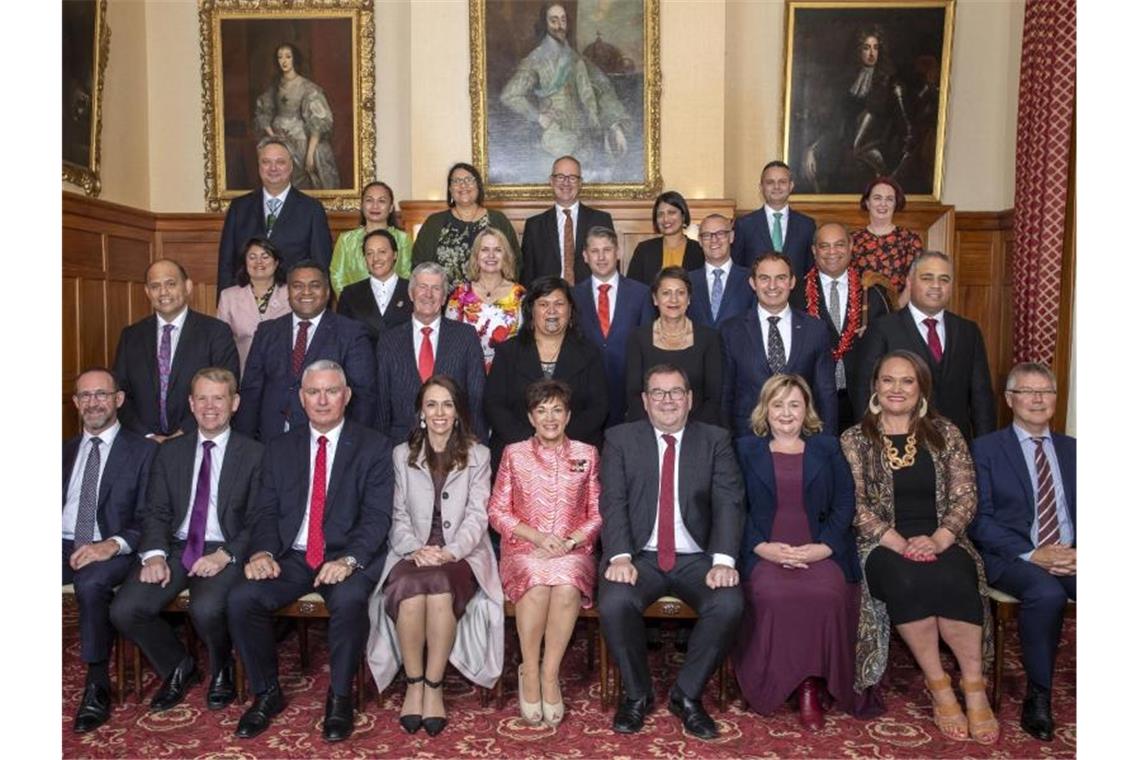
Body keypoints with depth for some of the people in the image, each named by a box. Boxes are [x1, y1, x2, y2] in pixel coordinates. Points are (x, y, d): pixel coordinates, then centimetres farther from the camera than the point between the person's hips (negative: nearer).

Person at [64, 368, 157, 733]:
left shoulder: (143, 451, 4)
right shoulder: (65, 450, 21)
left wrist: (113, 545, -21)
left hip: (112, 551, -4)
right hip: (64, 545, 5)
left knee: (91, 583, -36)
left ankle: (97, 686, -19)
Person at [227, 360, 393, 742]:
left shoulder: (374, 447, 2)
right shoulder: (280, 449, 14)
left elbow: (377, 516, -7)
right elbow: (265, 510, 7)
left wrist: (348, 560, -23)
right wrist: (262, 552, -13)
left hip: (348, 558, -3)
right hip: (292, 557, 4)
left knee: (349, 600, -34)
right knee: (240, 599, -21)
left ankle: (340, 697, -9)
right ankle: (266, 692, 3)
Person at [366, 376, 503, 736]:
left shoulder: (478, 455, 10)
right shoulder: (402, 454, 14)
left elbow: (477, 516, 1)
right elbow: (398, 516, 8)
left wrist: (450, 552, -16)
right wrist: (415, 549, -12)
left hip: (461, 554, -1)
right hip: (413, 552, 1)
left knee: (440, 590, -34)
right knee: (409, 591, -33)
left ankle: (434, 685, -21)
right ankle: (413, 684, -17)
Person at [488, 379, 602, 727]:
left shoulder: (586, 454, 11)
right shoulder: (514, 453, 10)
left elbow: (598, 513, 8)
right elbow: (497, 511, 7)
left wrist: (570, 541, -10)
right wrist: (536, 536, -8)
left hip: (573, 550, 0)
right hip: (524, 547, 0)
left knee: (567, 588, -34)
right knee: (537, 587, -34)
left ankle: (550, 674, -18)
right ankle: (529, 671, -14)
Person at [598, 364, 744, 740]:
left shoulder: (716, 440, 7)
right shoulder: (620, 438, 6)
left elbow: (729, 503, -3)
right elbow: (613, 502, -4)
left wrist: (723, 560, -19)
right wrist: (620, 557, -20)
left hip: (697, 558, 1)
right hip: (640, 555, 0)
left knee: (729, 605, -27)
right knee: (614, 603, -29)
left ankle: (687, 694, -2)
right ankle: (637, 694, 0)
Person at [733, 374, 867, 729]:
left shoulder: (828, 448, 18)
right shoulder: (745, 449, 16)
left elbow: (844, 504, 8)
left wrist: (824, 547, -9)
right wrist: (762, 547, -11)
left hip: (820, 552, 1)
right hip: (764, 553, 0)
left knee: (826, 594, -31)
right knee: (771, 594, -32)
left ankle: (812, 684, -14)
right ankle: (778, 683, -10)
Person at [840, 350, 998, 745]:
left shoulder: (945, 434, 10)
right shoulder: (854, 440, 6)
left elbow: (965, 496, 3)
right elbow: (855, 504, -2)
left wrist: (939, 539, -14)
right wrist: (895, 541, -16)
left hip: (940, 541, 1)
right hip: (884, 544, -1)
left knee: (952, 580, -32)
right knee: (906, 581, -33)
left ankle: (973, 685, -17)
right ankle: (938, 684, -17)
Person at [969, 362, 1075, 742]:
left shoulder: (1073, 450, 18)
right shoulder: (986, 448, 5)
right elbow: (979, 519, -3)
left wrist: (1078, 553, -9)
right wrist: (1030, 554, -15)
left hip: (1070, 558, 3)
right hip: (1012, 556, -3)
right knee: (1047, 593, -34)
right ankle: (1038, 696, -14)